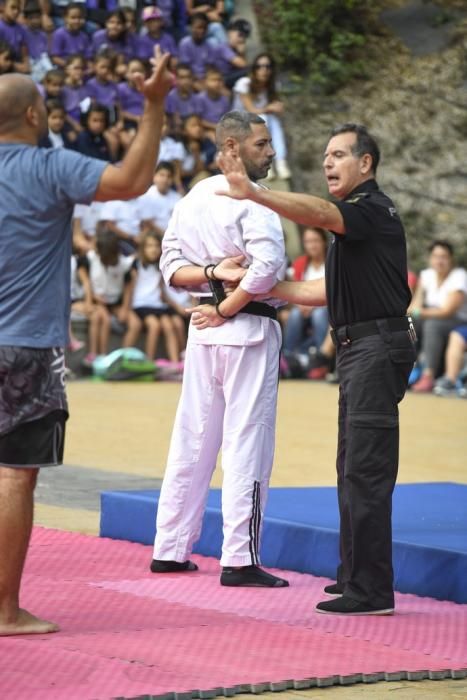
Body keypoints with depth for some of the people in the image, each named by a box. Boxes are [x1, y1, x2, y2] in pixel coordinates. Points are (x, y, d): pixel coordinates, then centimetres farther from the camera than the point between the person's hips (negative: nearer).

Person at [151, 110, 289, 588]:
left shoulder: (193, 198, 10)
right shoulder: (252, 202, -14)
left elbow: (171, 264, 11)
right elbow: (267, 269, -26)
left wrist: (210, 272, -5)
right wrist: (227, 308, -14)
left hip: (203, 333, 8)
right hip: (248, 332, -8)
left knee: (191, 440, 14)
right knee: (247, 444, -4)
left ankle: (169, 549, 20)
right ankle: (240, 561, -3)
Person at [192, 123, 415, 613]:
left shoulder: (373, 210, -11)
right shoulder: (352, 219, 21)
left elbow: (317, 212, -32)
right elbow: (327, 291, 26)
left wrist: (255, 195, -45)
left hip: (378, 346, -11)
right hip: (357, 349, 11)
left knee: (365, 471, -12)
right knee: (353, 468, 15)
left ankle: (371, 590, -12)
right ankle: (354, 574, 23)